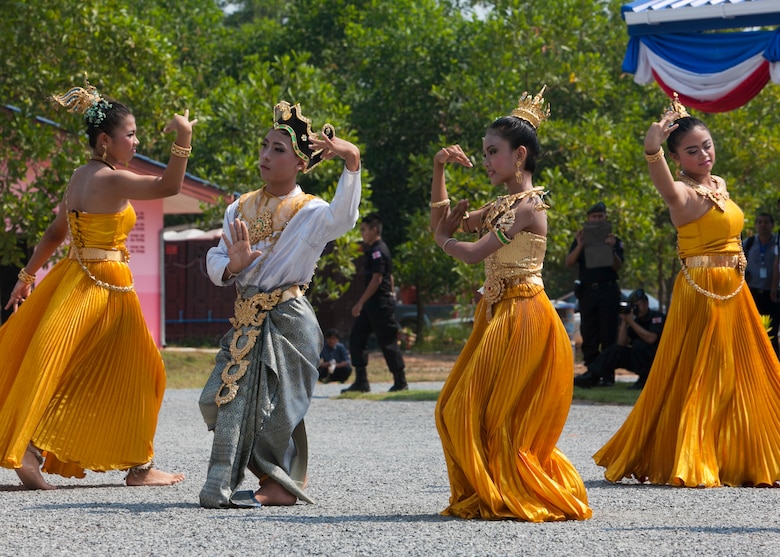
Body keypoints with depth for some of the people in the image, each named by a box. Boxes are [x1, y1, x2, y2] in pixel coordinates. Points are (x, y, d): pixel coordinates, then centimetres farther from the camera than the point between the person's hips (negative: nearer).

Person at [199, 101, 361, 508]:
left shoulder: (310, 213, -8)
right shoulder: (240, 209, 11)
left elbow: (343, 218, -32)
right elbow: (214, 262, 10)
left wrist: (352, 162, -47)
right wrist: (232, 265, -16)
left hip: (288, 320, -6)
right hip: (247, 320, 6)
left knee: (274, 401, -5)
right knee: (227, 395, 1)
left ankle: (281, 484, 10)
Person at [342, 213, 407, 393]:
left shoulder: (378, 251, -15)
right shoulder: (372, 250, 16)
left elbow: (377, 279, -21)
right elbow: (389, 276, 22)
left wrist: (361, 302, -21)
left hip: (380, 302, -10)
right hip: (371, 304, 10)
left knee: (387, 342, -3)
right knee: (356, 338, 6)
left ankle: (400, 382, 4)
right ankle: (361, 382, 6)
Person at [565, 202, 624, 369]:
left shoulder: (614, 241, 9)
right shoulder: (581, 239, 14)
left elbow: (617, 266, -2)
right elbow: (569, 263, 1)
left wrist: (611, 249, -18)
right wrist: (580, 246, -14)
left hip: (608, 291, -2)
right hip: (587, 291, 2)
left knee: (608, 336, -6)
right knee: (589, 337, 1)